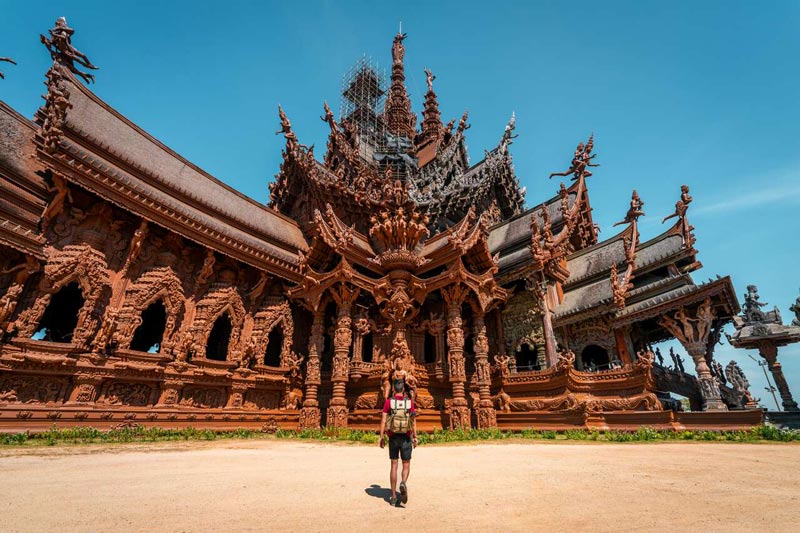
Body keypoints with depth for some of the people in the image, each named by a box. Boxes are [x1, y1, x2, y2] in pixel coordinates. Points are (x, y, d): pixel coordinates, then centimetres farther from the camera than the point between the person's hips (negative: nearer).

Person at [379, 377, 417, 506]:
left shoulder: (388, 402, -4)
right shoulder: (409, 402, -2)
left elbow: (383, 421, -7)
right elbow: (414, 422, -2)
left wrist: (381, 437, -1)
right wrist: (415, 438, 4)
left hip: (393, 437, 0)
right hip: (406, 438, 0)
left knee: (394, 465, 10)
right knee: (406, 465, 13)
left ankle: (393, 496, 13)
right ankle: (403, 483, -16)